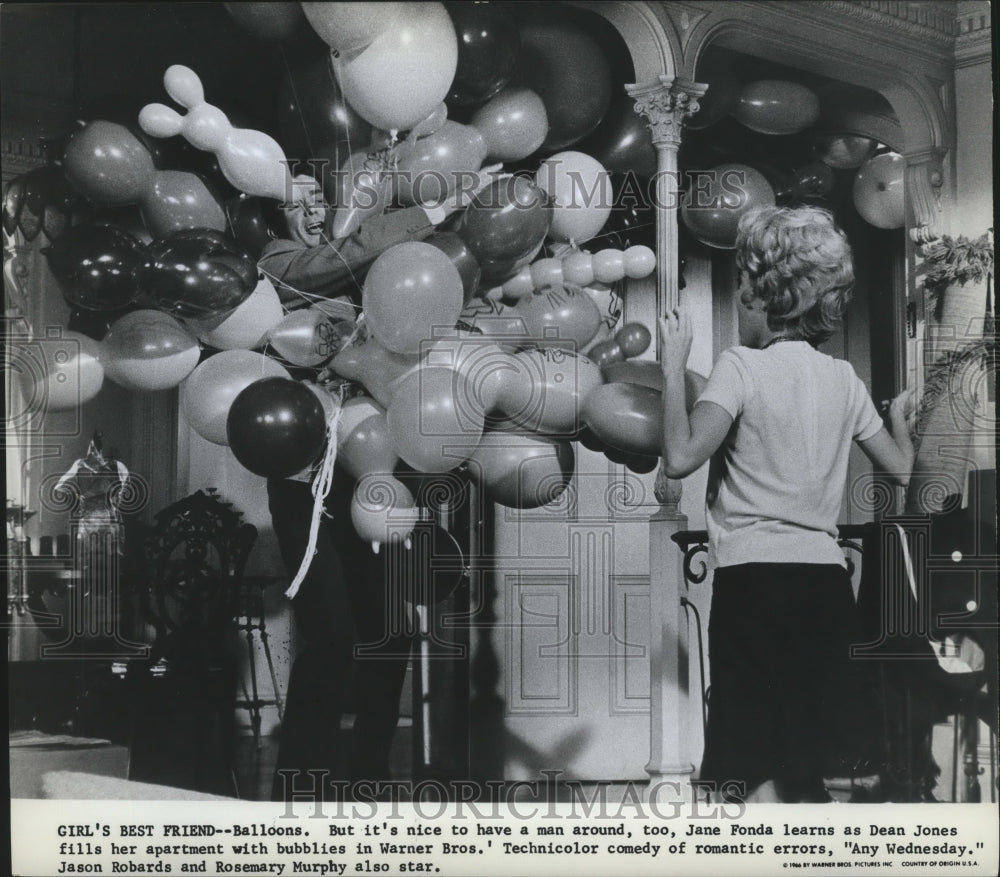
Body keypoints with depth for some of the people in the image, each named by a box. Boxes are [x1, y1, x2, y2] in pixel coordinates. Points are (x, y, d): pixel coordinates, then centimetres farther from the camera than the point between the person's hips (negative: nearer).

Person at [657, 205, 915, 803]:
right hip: (827, 580, 6)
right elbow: (901, 467, 20)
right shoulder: (843, 379, 10)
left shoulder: (744, 365, -6)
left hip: (756, 576, -5)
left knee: (756, 774, -4)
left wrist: (674, 365, -8)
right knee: (807, 774, 14)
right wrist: (900, 413, 40)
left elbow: (682, 457, -19)